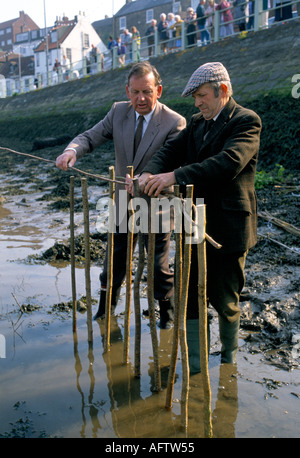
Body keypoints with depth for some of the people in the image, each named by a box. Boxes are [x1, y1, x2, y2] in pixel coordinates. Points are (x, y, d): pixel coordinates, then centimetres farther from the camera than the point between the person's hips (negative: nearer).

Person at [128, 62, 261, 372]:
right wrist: (148, 174, -16)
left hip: (227, 229, -6)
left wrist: (174, 176, -32)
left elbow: (229, 162, -26)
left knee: (224, 299, 8)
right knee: (188, 296, 11)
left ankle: (229, 357, 35)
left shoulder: (246, 121, -10)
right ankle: (193, 363, 28)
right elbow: (171, 151, 5)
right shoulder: (196, 123, 14)